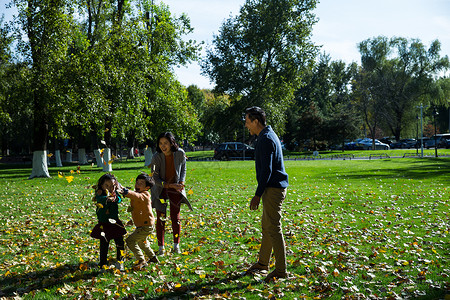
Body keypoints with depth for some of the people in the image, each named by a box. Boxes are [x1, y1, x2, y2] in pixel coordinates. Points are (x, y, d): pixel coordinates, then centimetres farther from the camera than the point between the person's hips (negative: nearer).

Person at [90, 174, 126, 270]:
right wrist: (107, 199, -54)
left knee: (120, 242, 3)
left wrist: (115, 198, -40)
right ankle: (103, 264, 16)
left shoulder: (115, 193, 2)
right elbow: (100, 199, -32)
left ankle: (119, 261, 21)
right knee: (104, 244, 1)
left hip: (115, 223, 3)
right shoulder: (100, 193, -10)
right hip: (104, 225, -3)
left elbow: (119, 199, -17)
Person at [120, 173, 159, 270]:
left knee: (130, 240, -15)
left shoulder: (144, 195, -24)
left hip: (146, 226, -11)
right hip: (141, 225, 11)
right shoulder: (137, 193, 6)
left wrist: (126, 192, -63)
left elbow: (137, 196, -44)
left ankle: (142, 261, -10)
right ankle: (153, 257, 48)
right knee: (141, 241, 30)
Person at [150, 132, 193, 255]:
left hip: (176, 188, 1)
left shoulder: (180, 153, -14)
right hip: (161, 189, -1)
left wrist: (181, 183, -8)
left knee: (175, 218, 1)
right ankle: (161, 247, 10)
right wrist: (171, 185, -25)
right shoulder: (156, 157, -20)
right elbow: (156, 179, -15)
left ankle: (176, 246, 15)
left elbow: (183, 169, 6)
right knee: (161, 218, 0)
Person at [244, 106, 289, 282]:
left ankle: (281, 271, 0)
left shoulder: (266, 139, -16)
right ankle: (263, 263, 29)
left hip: (273, 189, -11)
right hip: (272, 188, 11)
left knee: (273, 229, -6)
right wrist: (260, 193, 24)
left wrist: (258, 195, -19)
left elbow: (266, 170, -21)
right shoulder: (268, 136, 16)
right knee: (266, 226, 17)